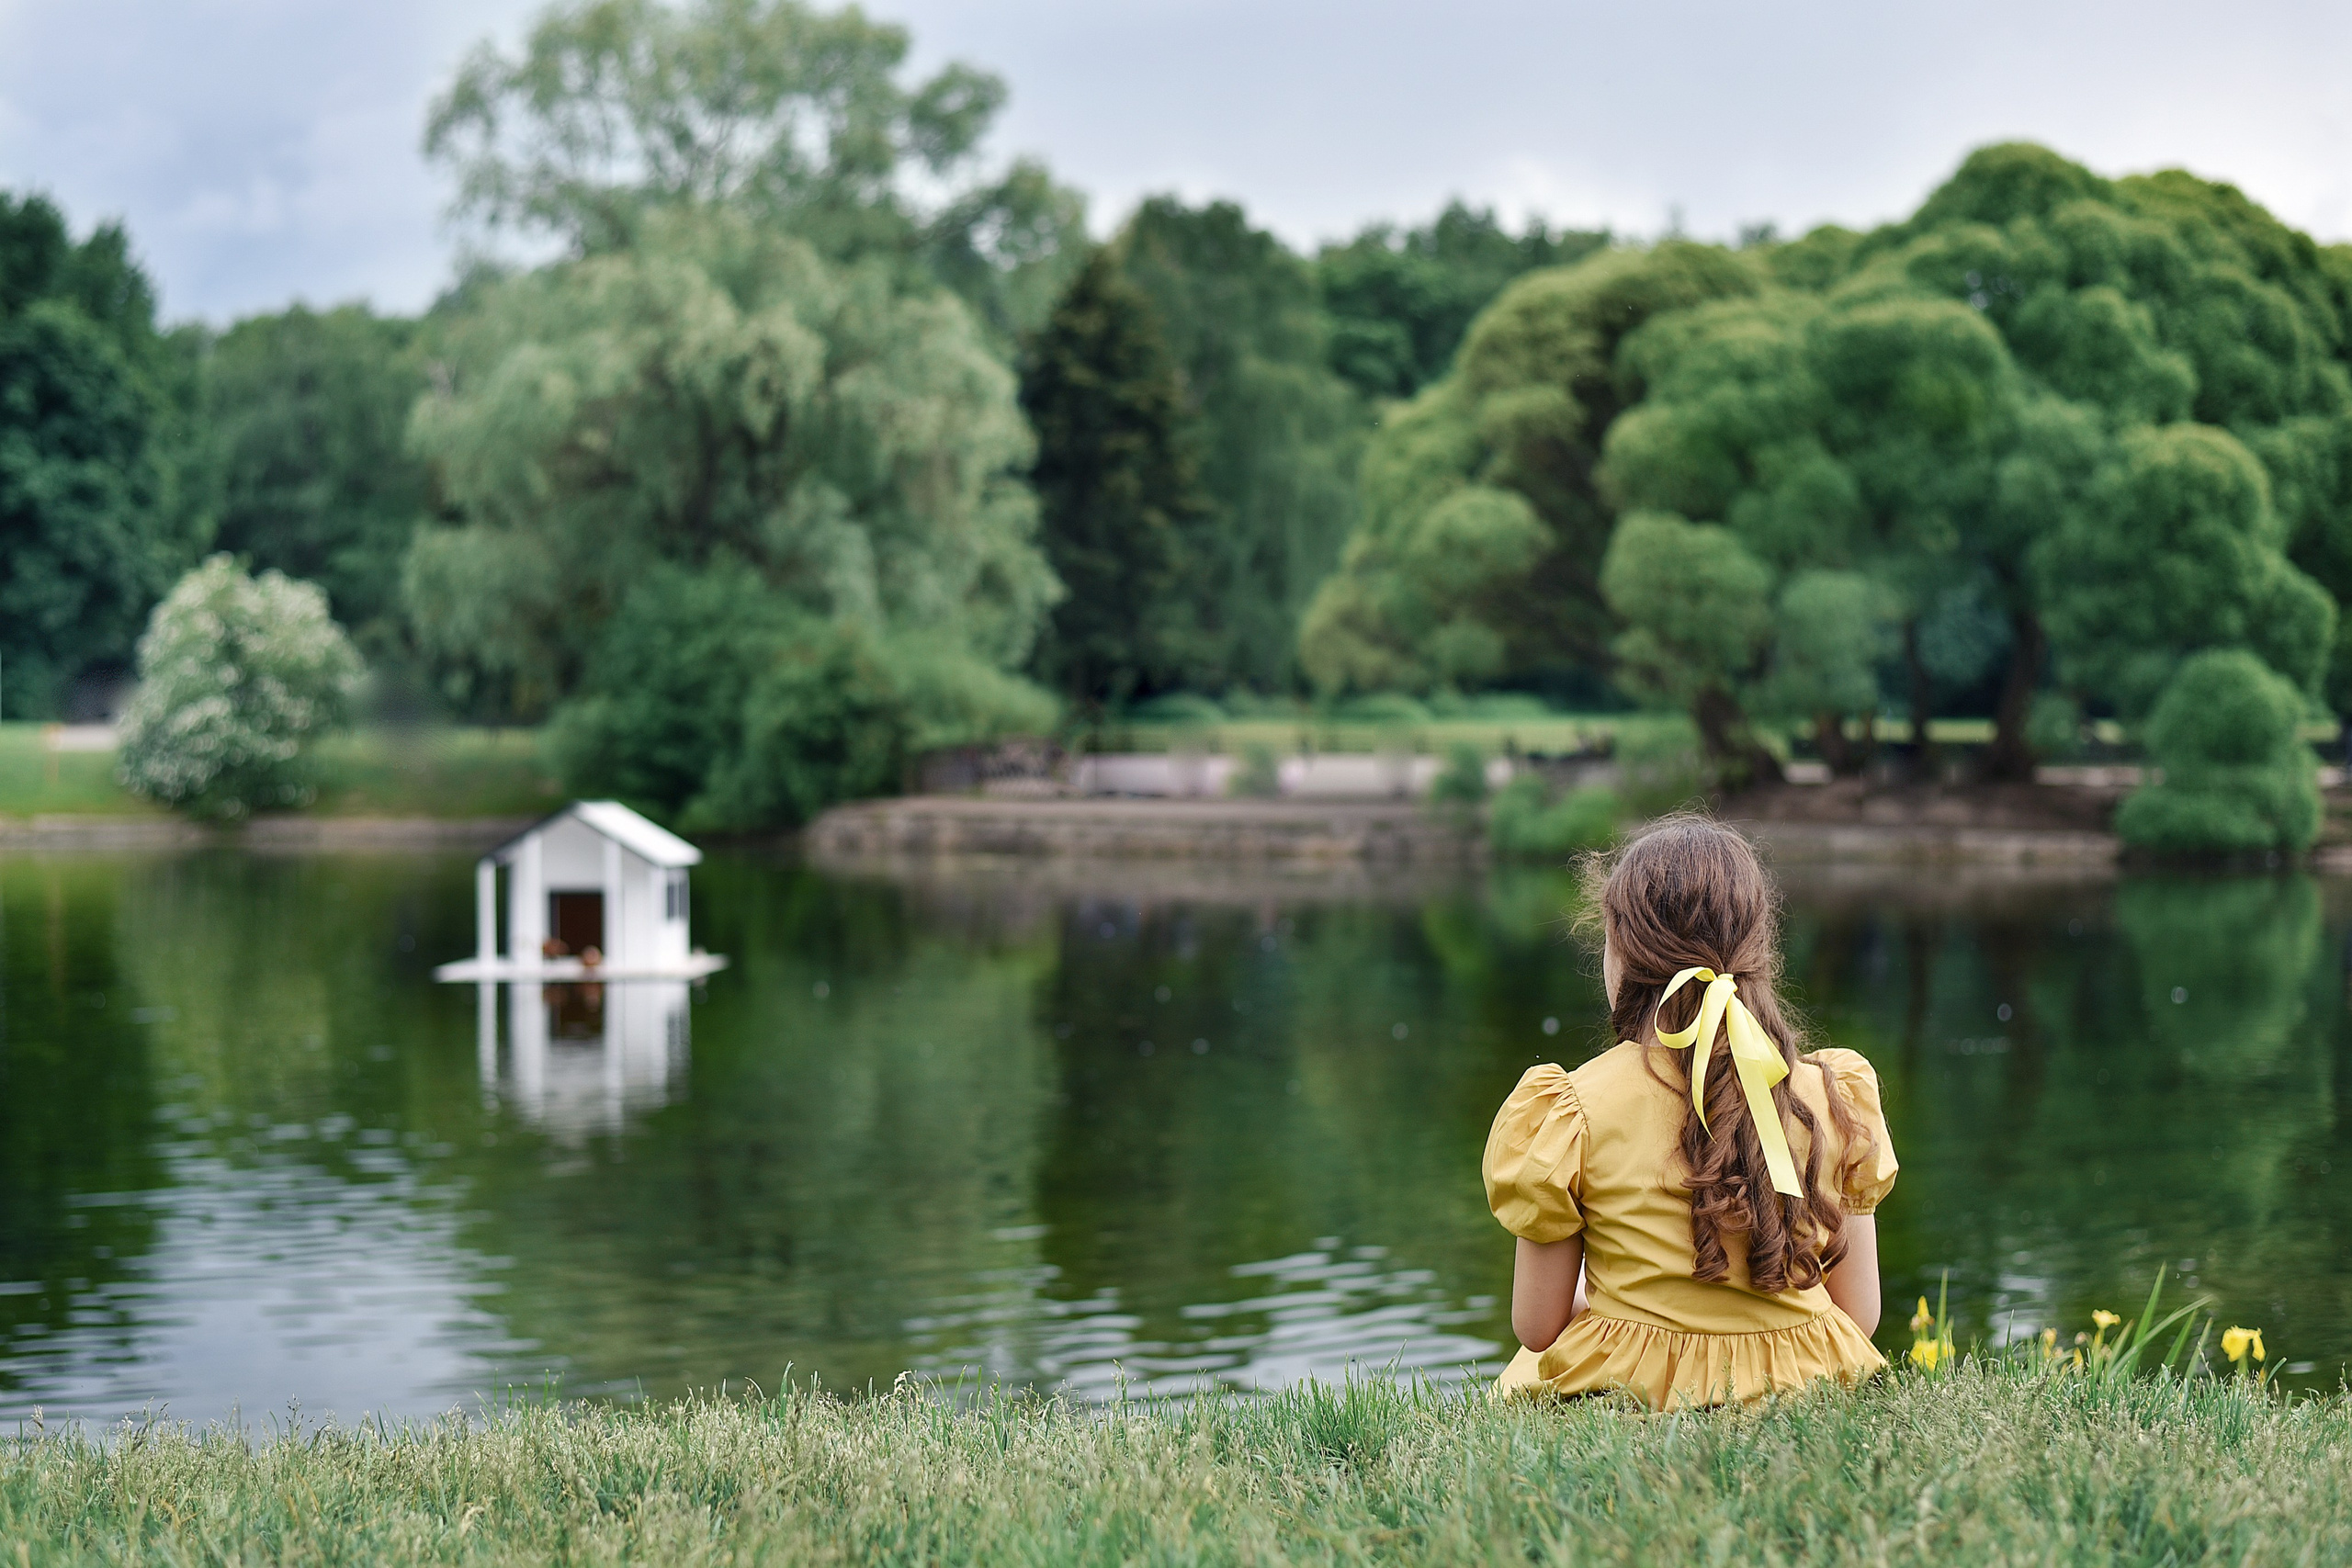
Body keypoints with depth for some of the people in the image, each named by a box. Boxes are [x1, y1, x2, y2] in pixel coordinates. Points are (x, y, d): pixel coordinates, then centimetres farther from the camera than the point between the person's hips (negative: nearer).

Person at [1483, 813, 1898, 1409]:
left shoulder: (1574, 1111, -11)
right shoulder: (1833, 1096, -3)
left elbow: (1536, 1327, -4)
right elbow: (1861, 1315, 3)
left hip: (1632, 1385, -4)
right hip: (1801, 1387, 4)